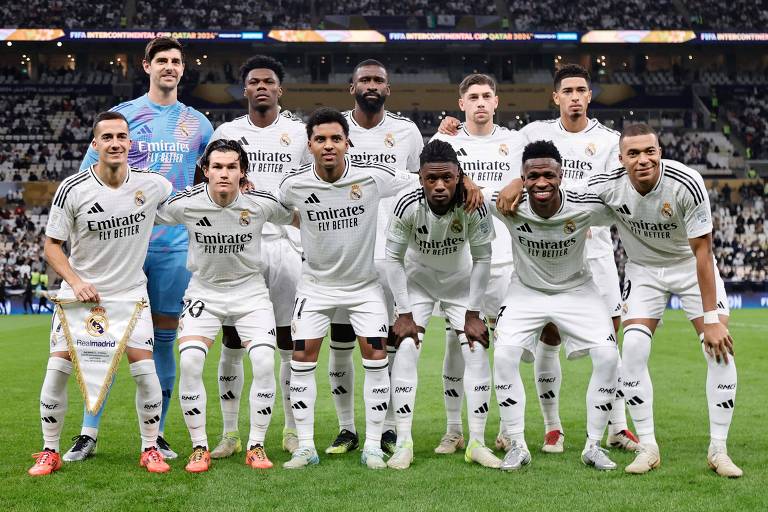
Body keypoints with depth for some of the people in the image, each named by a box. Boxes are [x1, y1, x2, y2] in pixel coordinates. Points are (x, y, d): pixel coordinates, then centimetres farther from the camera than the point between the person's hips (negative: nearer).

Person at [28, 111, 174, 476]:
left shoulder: (152, 184, -8)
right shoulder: (72, 189, -13)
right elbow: (52, 245, -5)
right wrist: (75, 281, -19)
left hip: (130, 291, 1)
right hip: (80, 291, -1)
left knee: (145, 371, -9)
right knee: (57, 369, -7)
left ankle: (150, 449, 10)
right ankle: (50, 452, 10)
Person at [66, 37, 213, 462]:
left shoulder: (197, 124, 10)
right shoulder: (121, 115, 3)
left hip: (175, 245, 2)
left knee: (164, 338, 5)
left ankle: (156, 434, 12)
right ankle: (89, 433, 6)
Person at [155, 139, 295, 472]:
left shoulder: (262, 203, -14)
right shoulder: (186, 204, -15)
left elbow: (297, 219, 7)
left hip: (250, 290, 0)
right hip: (204, 291, 0)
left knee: (264, 362, -19)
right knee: (189, 361, -20)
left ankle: (256, 447, 0)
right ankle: (199, 448, -3)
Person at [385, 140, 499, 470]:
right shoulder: (408, 204, -30)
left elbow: (482, 259, -15)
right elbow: (394, 258, -16)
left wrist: (473, 314, -14)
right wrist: (404, 314, -16)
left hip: (460, 281, 1)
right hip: (417, 280, -1)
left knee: (477, 352, -8)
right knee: (406, 349, -13)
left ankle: (477, 443, 2)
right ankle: (403, 444, -7)